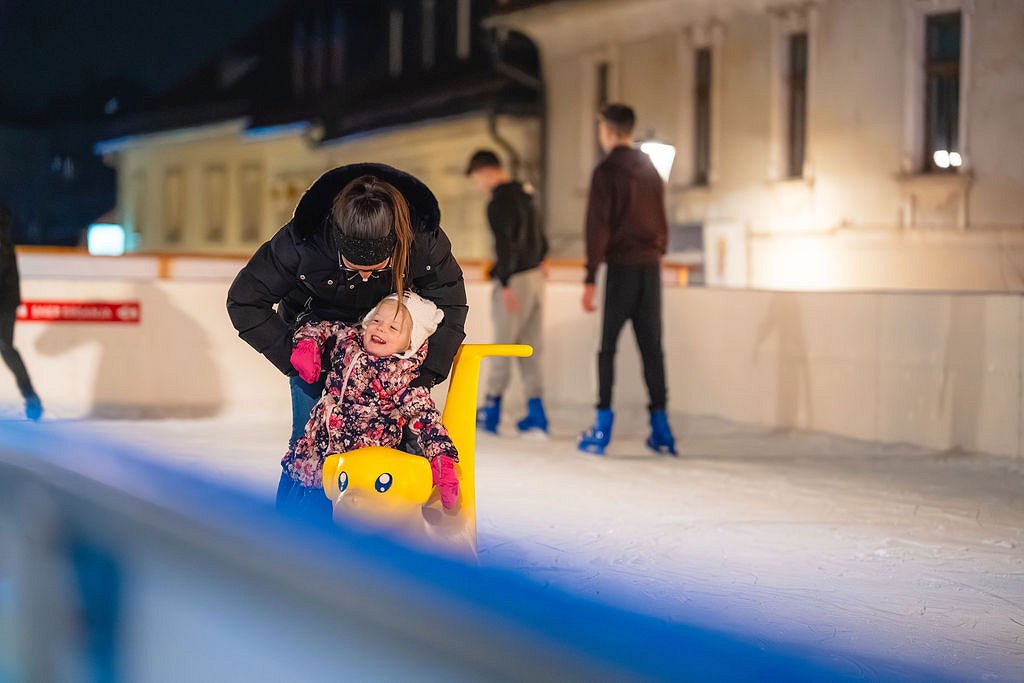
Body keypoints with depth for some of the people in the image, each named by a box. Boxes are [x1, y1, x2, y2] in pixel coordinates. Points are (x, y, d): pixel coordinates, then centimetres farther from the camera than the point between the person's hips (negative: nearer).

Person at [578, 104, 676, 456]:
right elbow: (661, 222, 15)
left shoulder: (606, 172, -6)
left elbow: (598, 226, -11)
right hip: (651, 268, 5)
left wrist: (590, 279, -11)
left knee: (607, 347, -1)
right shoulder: (651, 171, 13)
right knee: (651, 347, 7)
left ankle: (602, 430, -5)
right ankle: (661, 430, 6)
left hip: (621, 267, -5)